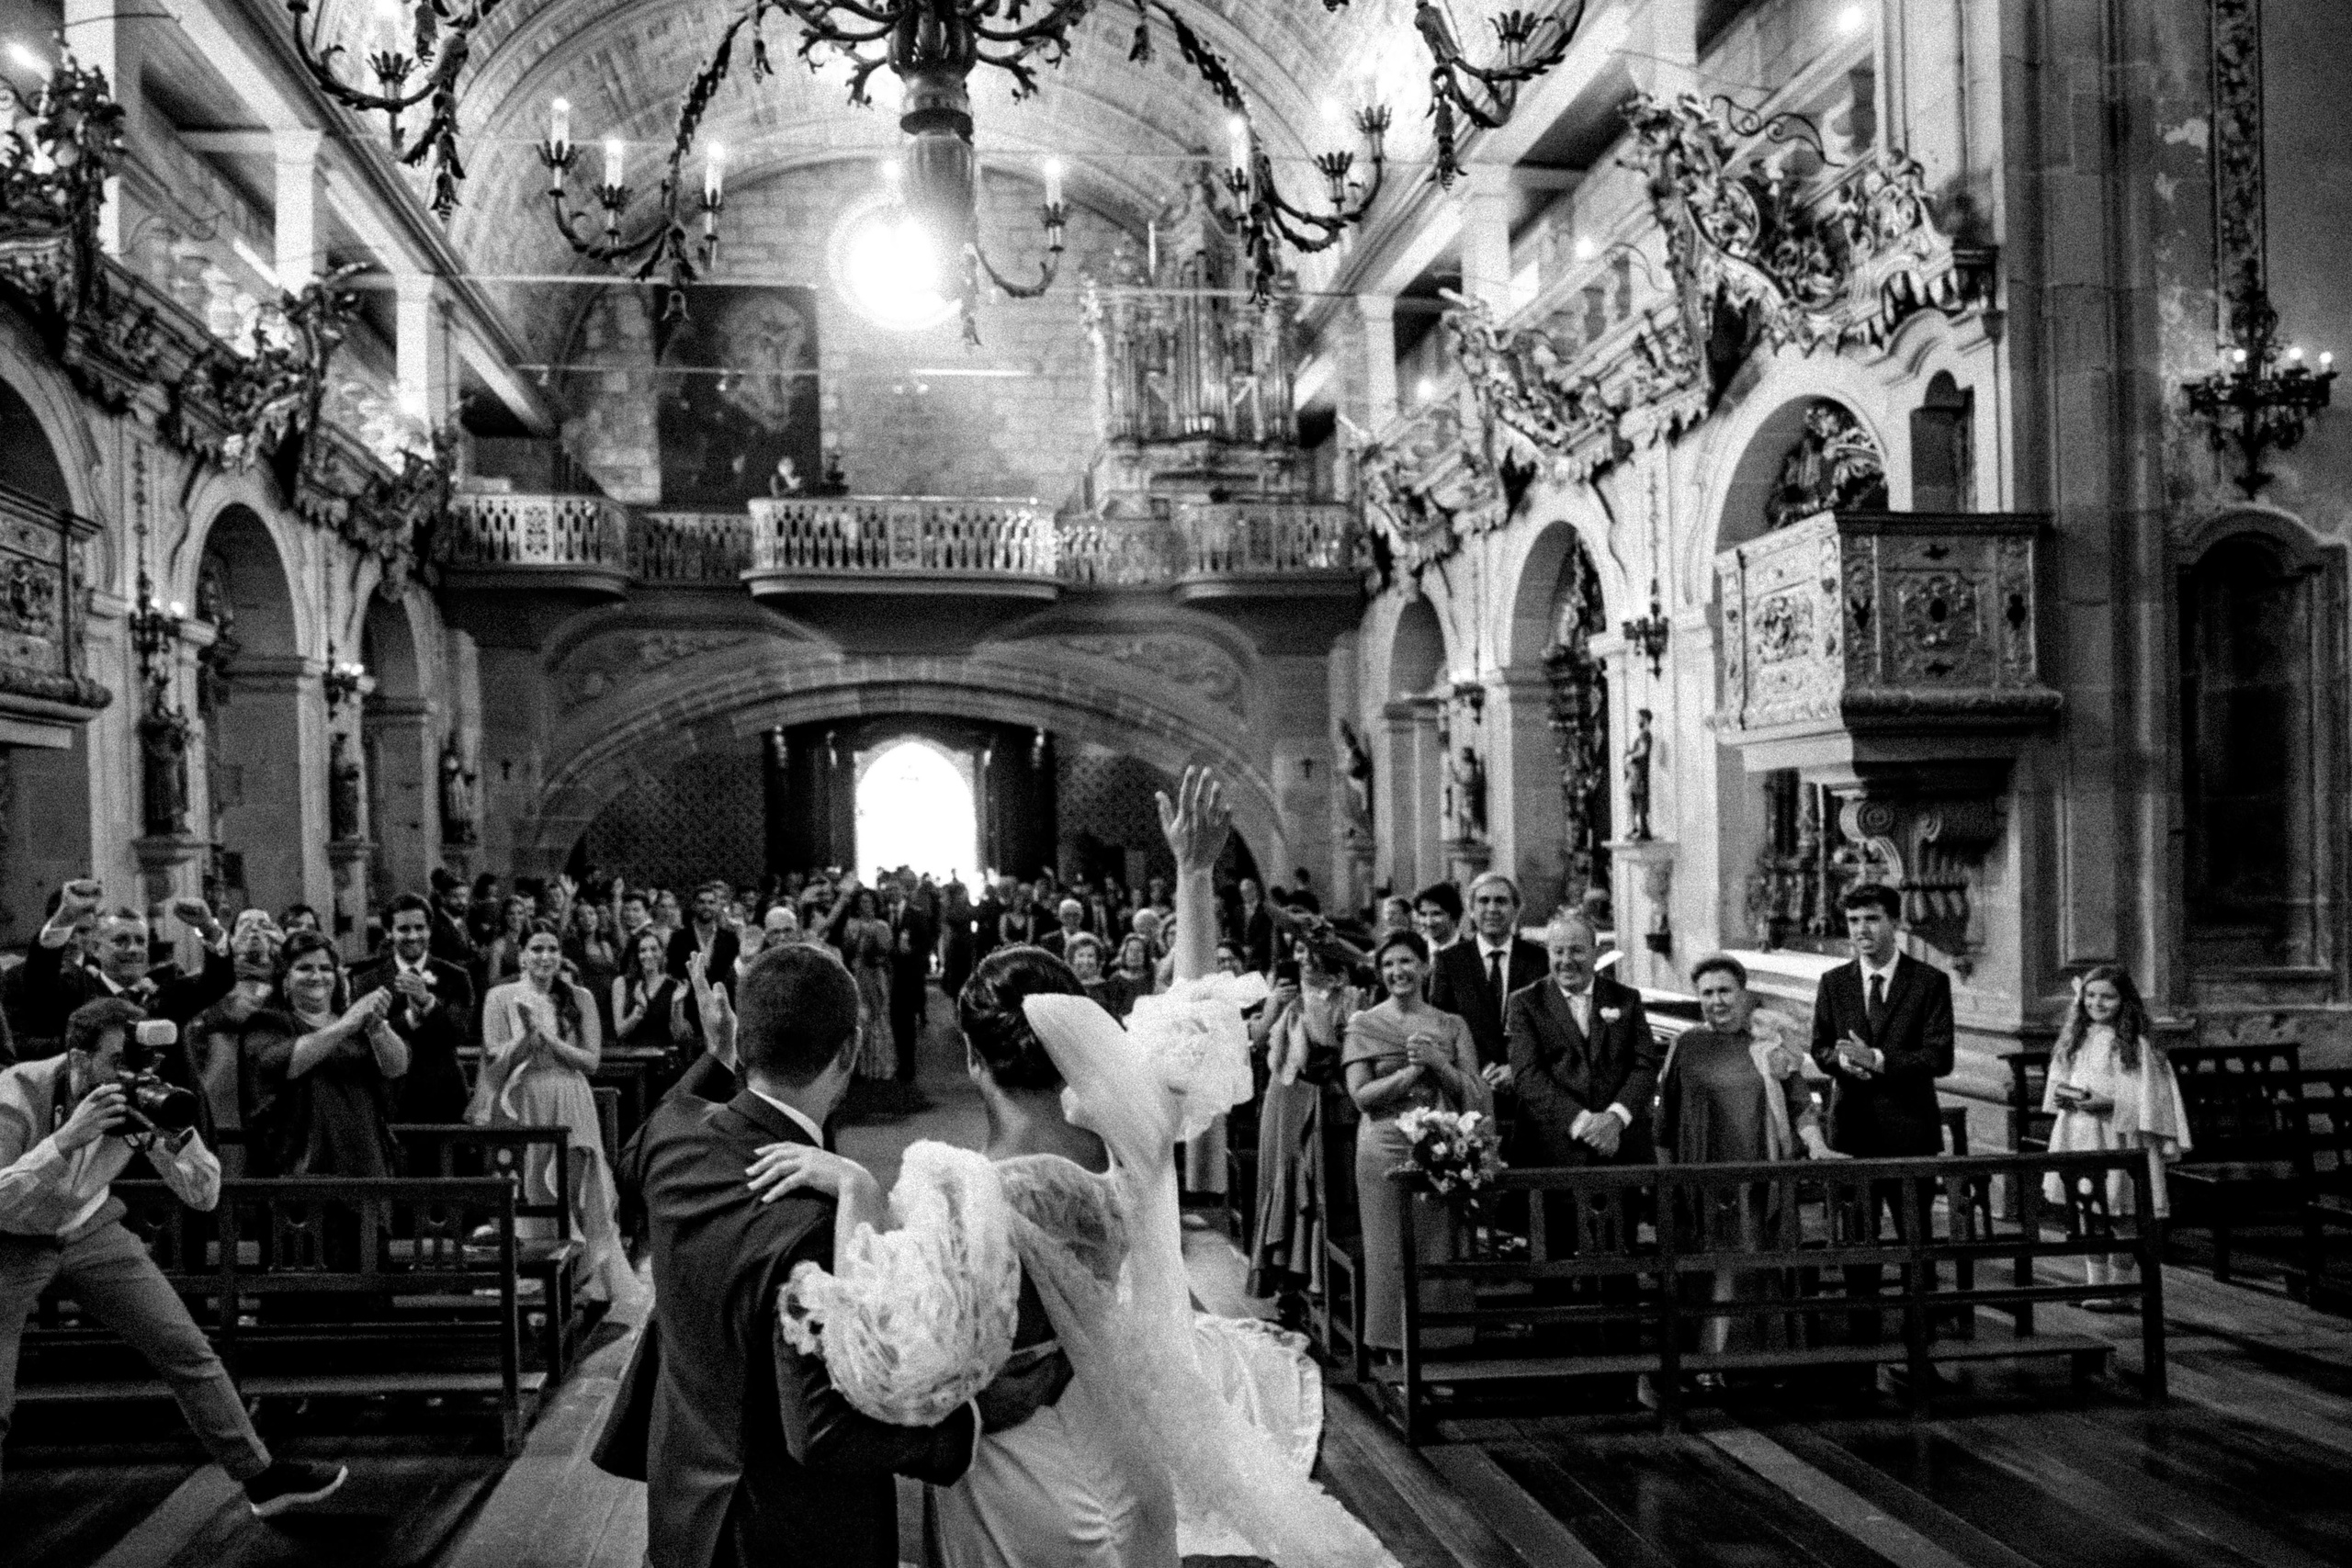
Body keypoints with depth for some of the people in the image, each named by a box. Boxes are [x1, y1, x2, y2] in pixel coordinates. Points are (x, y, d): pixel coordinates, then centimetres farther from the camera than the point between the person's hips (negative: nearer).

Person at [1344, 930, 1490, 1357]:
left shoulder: (1452, 1026, 10)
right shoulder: (1364, 1025, 5)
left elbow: (1473, 1093, 4)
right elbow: (1361, 1094, -3)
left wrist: (1438, 1063, -11)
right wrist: (1412, 1070, -13)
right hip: (1384, 1149, -1)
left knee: (1439, 1250, 0)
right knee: (1390, 1253, 0)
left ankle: (1439, 1343, 9)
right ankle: (1395, 1348, 9)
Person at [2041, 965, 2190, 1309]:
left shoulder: (2135, 1045, -8)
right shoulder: (2075, 1039, 10)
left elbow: (2145, 1099, -11)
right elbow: (2059, 1080, 19)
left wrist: (2108, 1104, -22)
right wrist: (2061, 1097, -1)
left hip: (2117, 1139, -5)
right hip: (2079, 1137, 6)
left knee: (2118, 1214, -1)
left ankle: (2122, 1291, 9)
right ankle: (2097, 1285, 19)